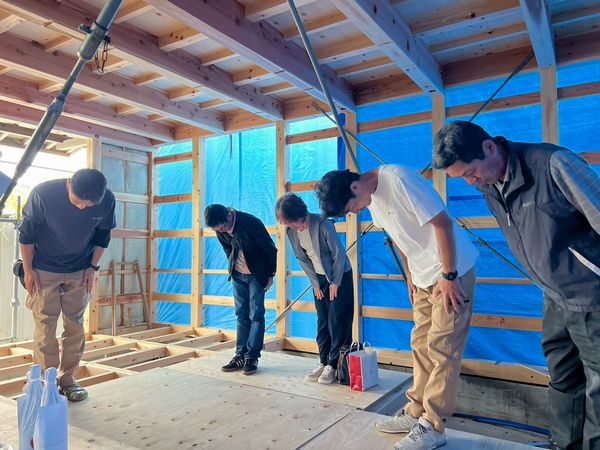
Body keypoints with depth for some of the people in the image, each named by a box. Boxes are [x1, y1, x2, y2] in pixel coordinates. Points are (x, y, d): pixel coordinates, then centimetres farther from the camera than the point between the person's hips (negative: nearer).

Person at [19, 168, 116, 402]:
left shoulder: (107, 200, -20)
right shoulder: (43, 194, -25)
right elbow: (26, 233, -10)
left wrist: (93, 267, -2)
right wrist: (28, 270, -7)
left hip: (80, 272, 2)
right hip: (44, 271, -2)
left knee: (75, 325, 5)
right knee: (45, 326, -2)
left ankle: (68, 379, 18)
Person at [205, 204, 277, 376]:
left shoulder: (251, 223, -27)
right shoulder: (220, 229, -9)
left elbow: (270, 249, -16)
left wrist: (270, 275, -8)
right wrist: (233, 267, 13)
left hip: (257, 275, -5)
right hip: (237, 275, 5)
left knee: (256, 315, -4)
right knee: (242, 315, 7)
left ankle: (252, 357, 2)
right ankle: (240, 356, 12)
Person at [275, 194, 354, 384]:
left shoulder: (322, 224, -25)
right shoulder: (291, 232, -6)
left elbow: (339, 254, -19)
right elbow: (303, 259, 3)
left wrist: (335, 282, -13)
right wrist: (315, 284, 1)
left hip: (340, 276, -5)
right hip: (320, 278, 6)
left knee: (338, 321, -4)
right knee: (322, 322, 8)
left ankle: (333, 365, 5)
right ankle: (323, 362, 17)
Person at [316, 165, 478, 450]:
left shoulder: (399, 181, -23)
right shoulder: (372, 199, 4)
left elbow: (442, 223, -23)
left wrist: (449, 276, -20)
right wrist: (410, 276, 15)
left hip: (452, 272, -8)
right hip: (424, 277, 8)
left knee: (442, 348, -3)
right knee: (420, 345, 12)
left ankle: (432, 426, 8)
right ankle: (416, 412, 24)